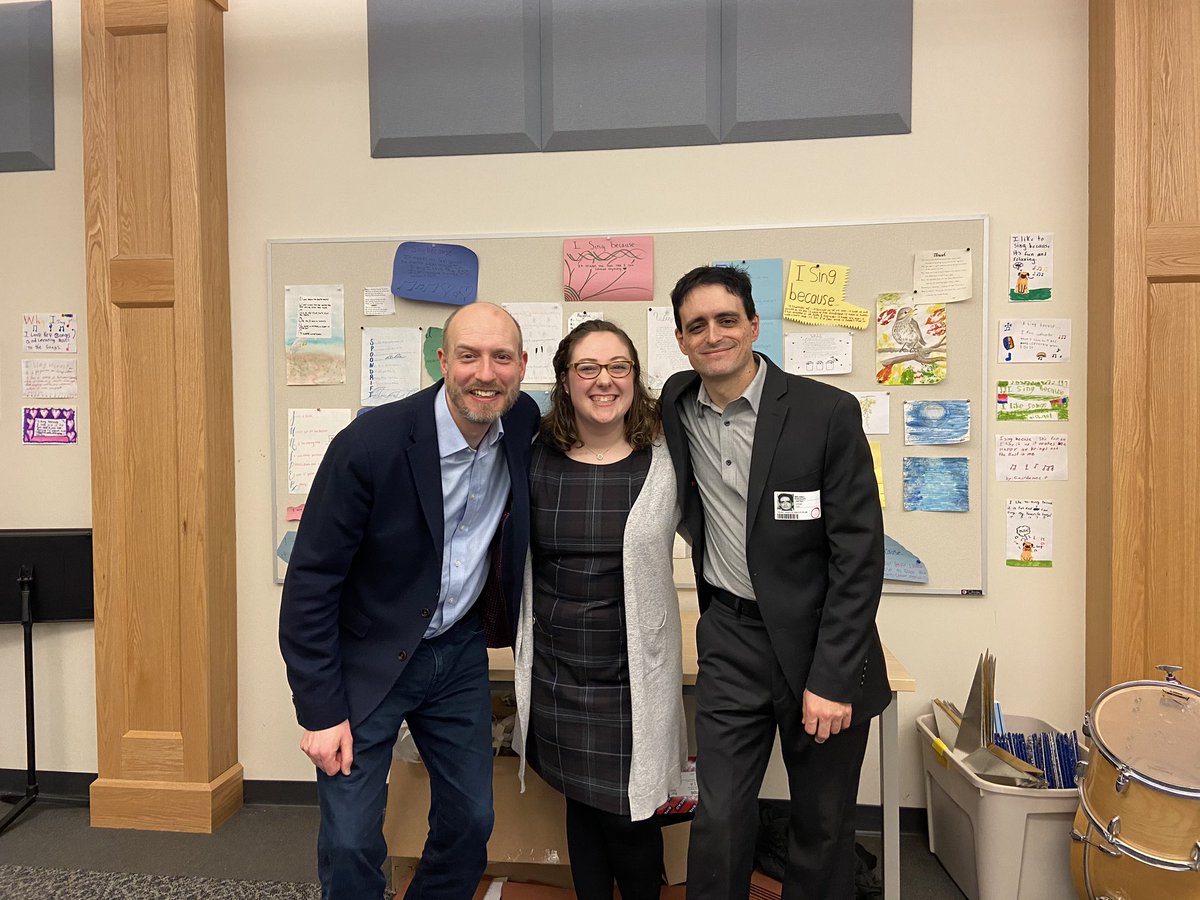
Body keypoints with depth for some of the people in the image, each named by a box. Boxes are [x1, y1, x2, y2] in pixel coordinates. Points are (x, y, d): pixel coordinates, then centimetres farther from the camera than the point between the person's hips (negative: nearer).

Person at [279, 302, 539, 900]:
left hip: (458, 650, 5)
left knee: (471, 822, 14)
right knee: (350, 844, 2)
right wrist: (320, 711, -15)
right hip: (366, 660, -4)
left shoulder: (523, 424, -8)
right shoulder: (370, 444, -24)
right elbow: (310, 581, -17)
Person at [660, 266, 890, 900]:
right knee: (718, 822, 3)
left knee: (822, 830, 12)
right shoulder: (676, 405, 1)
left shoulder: (828, 413, -12)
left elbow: (859, 555, -13)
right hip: (731, 641, 3)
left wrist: (831, 677, -15)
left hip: (819, 640, -2)